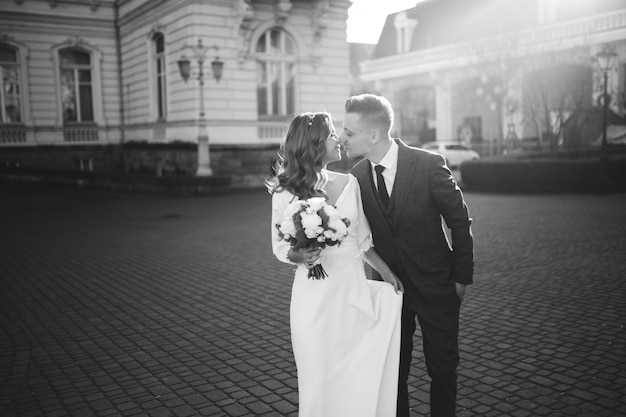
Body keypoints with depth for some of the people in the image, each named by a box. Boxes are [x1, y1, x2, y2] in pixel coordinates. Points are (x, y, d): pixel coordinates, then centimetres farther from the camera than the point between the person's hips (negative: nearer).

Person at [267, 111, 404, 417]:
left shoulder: (349, 183, 2)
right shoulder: (285, 193, -6)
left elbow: (362, 240, 10)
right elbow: (280, 247, 4)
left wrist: (387, 273, 1)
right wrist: (300, 256, -17)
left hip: (353, 289, 3)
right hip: (314, 296, -3)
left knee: (361, 377, 7)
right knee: (319, 378, 8)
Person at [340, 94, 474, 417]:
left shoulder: (429, 166, -17)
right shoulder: (357, 176, -6)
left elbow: (460, 221, -8)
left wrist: (462, 277, -4)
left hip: (435, 285, -2)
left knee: (442, 369, 11)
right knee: (392, 372, 11)